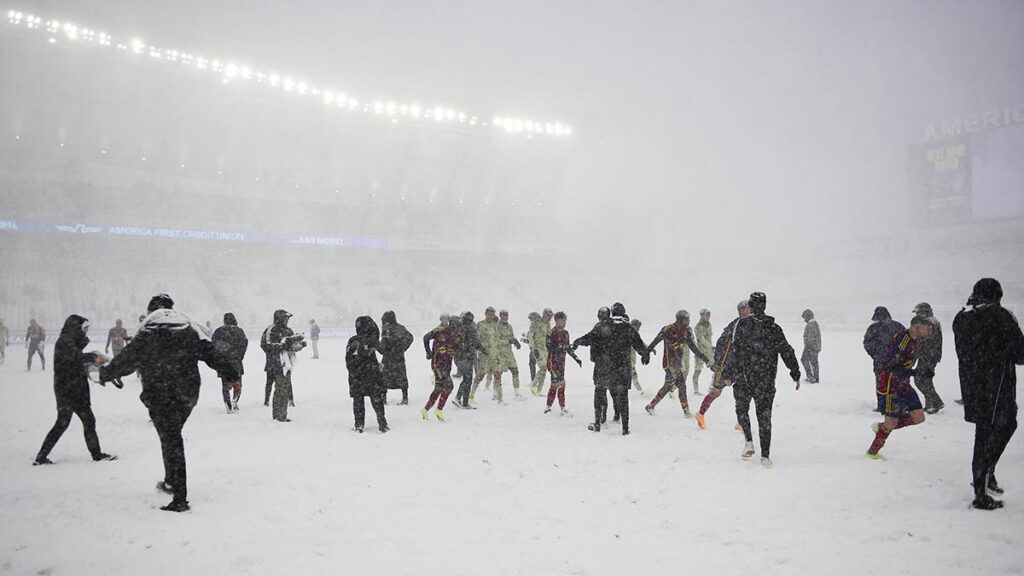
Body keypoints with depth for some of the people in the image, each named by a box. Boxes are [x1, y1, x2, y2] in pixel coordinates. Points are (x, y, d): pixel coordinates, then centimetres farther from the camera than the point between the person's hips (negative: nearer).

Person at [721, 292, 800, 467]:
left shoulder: (742, 324, -8)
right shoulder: (774, 328, 2)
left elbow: (735, 351, -12)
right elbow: (787, 352, 4)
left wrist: (727, 374, -6)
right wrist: (796, 374, 13)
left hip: (743, 378, -2)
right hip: (766, 381, 2)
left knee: (742, 409, 19)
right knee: (764, 415, 8)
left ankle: (749, 441, 4)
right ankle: (765, 455, 6)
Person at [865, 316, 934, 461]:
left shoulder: (914, 340, 7)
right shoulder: (902, 340, -23)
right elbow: (893, 367, -28)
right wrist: (915, 372, -34)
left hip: (903, 385, 9)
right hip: (889, 385, -9)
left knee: (919, 417, 3)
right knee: (891, 423, -2)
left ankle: (881, 427, 19)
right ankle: (872, 452, 17)